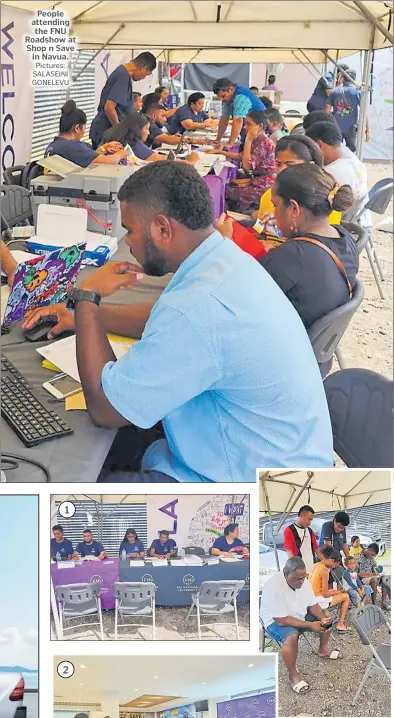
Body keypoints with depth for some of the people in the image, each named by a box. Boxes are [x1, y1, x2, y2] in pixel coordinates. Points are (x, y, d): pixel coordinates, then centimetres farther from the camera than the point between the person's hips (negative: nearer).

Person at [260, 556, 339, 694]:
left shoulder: (303, 581, -11)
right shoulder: (274, 586, -35)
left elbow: (313, 605, -1)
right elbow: (282, 620, -33)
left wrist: (322, 619, -22)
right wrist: (310, 625, -30)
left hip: (300, 615, 8)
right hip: (276, 621, -8)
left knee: (327, 615, 5)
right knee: (291, 636, -36)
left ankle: (323, 650, 28)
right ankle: (293, 675, -17)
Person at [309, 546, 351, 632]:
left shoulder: (316, 565, 7)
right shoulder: (324, 570, -19)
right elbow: (325, 594, -17)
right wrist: (337, 592, -1)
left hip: (312, 598, 9)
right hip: (319, 601, -9)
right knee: (346, 597, 3)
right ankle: (340, 624, 6)